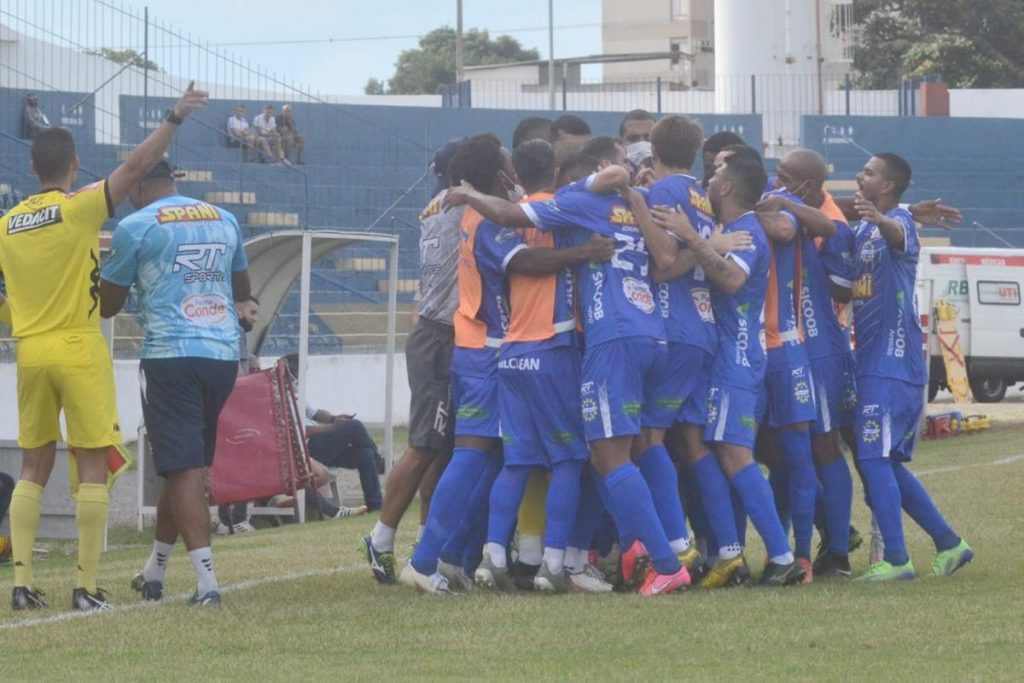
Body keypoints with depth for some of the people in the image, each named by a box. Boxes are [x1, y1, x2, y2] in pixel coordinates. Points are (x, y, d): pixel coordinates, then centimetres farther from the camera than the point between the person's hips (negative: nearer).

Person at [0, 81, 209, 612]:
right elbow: (135, 168, -15)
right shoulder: (79, 209, -8)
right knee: (92, 467, 0)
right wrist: (174, 119, -13)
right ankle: (86, 587, -5)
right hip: (78, 349, -5)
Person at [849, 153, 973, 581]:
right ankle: (949, 543, 20)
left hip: (893, 364, -9)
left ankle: (896, 559, -11)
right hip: (872, 364, 9)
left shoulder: (898, 221, -10)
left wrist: (879, 219, -58)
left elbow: (899, 235, -36)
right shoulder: (862, 231, 17)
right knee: (887, 462, 13)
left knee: (874, 459, -13)